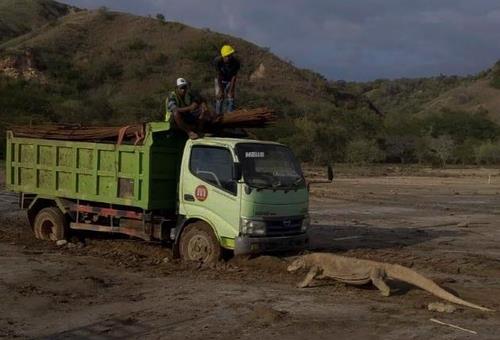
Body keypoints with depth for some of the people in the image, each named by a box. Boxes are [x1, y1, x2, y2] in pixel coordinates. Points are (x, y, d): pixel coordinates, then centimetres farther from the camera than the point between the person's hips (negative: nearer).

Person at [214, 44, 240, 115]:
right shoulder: (218, 61, -32)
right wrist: (221, 90, -22)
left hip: (230, 81, 1)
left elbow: (234, 76, -22)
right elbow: (219, 76, -24)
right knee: (220, 98, -4)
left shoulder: (236, 62, -30)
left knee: (230, 98, -4)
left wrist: (231, 90, -22)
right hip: (220, 80, -1)